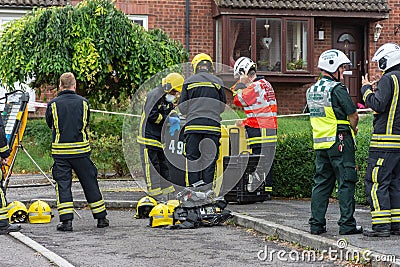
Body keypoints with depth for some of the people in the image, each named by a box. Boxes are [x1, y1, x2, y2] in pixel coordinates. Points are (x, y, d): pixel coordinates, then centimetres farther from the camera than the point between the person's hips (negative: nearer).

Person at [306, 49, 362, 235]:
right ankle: (347, 224, -1)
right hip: (340, 142, -7)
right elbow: (353, 116, -13)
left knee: (321, 183, 11)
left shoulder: (311, 91, 12)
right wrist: (352, 129, 9)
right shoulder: (337, 89, -14)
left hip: (320, 143, 7)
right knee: (346, 182, -1)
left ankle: (316, 224, 12)